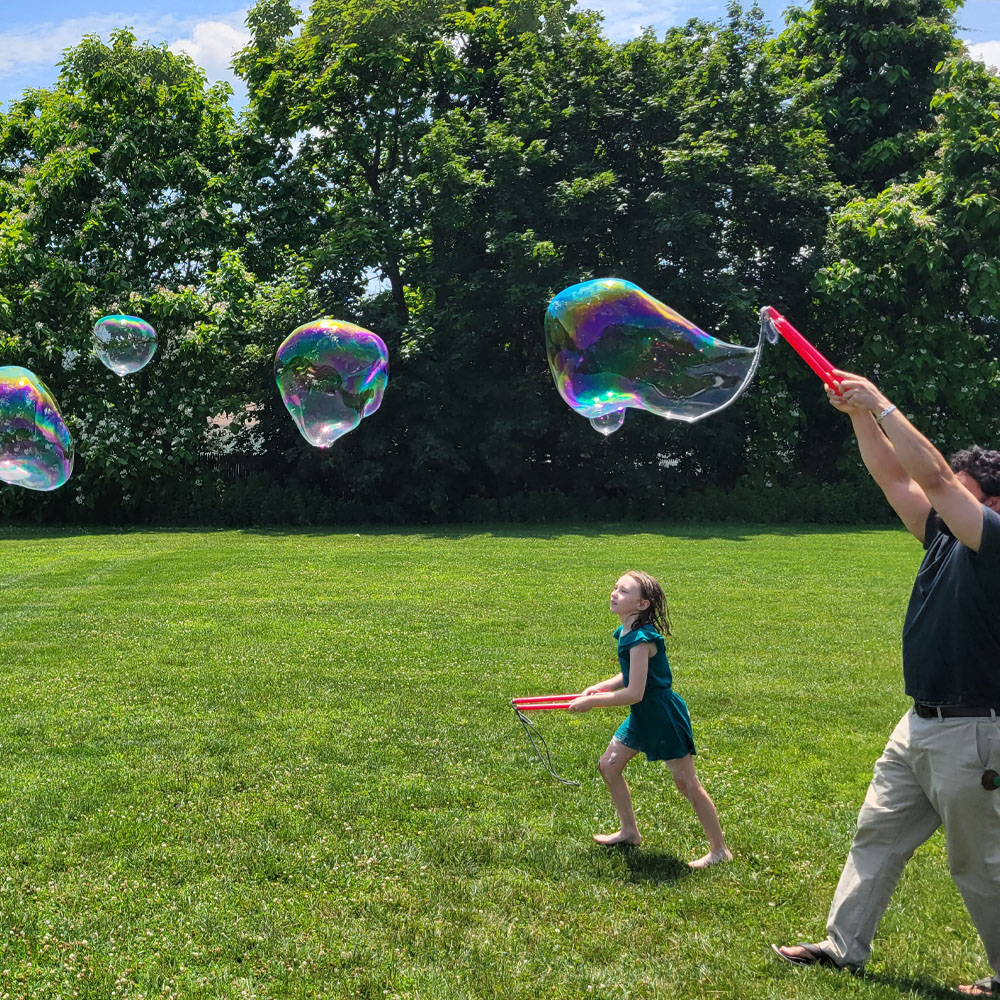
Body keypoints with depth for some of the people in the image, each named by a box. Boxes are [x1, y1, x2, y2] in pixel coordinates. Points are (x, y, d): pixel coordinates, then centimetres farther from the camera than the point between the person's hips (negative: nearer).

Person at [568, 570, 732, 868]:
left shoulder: (641, 639, -26)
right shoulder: (626, 632, 3)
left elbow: (634, 693, -27)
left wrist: (591, 702, -19)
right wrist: (600, 687, 4)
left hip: (664, 718, -10)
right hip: (642, 718, 10)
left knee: (687, 784, -1)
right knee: (609, 765, 13)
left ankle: (719, 850, 13)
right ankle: (629, 831, 30)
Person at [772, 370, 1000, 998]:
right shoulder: (946, 539, 7)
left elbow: (933, 475, -25)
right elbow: (895, 478, 9)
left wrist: (880, 405, -20)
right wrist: (859, 415, 0)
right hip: (920, 726, 9)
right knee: (877, 835, 14)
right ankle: (844, 947, 25)